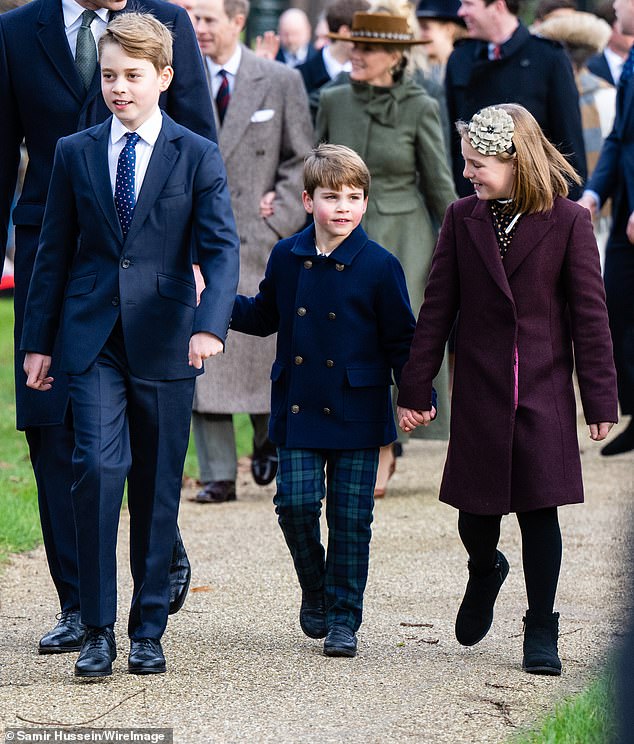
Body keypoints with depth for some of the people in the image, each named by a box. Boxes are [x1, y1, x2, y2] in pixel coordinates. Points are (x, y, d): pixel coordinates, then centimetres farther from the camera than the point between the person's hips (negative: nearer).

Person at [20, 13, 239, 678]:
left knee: (157, 487, 5)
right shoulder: (75, 154, 8)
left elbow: (221, 248, -7)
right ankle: (96, 629, -8)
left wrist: (211, 325, -23)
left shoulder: (197, 156, 2)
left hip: (164, 344, 0)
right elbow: (54, 252, 12)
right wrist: (37, 341, 8)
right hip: (93, 341, 0)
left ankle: (148, 629, 17)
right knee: (98, 467, -14)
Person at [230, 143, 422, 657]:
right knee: (296, 502, -7)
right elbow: (265, 317, 18)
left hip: (357, 413, -2)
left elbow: (400, 339, 0)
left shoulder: (379, 266, -5)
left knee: (350, 518, 2)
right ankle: (314, 590, 19)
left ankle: (343, 618, 13)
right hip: (298, 411, 2)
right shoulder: (287, 258, 4)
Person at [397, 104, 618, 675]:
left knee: (538, 510, -1)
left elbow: (590, 314, -4)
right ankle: (485, 573, 41)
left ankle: (541, 633, 11)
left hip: (543, 393, -2)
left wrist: (600, 398, -5)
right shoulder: (463, 219, 2)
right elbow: (437, 308, 4)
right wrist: (414, 389, 2)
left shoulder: (568, 222, -5)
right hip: (480, 392, 2)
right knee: (475, 514, 7)